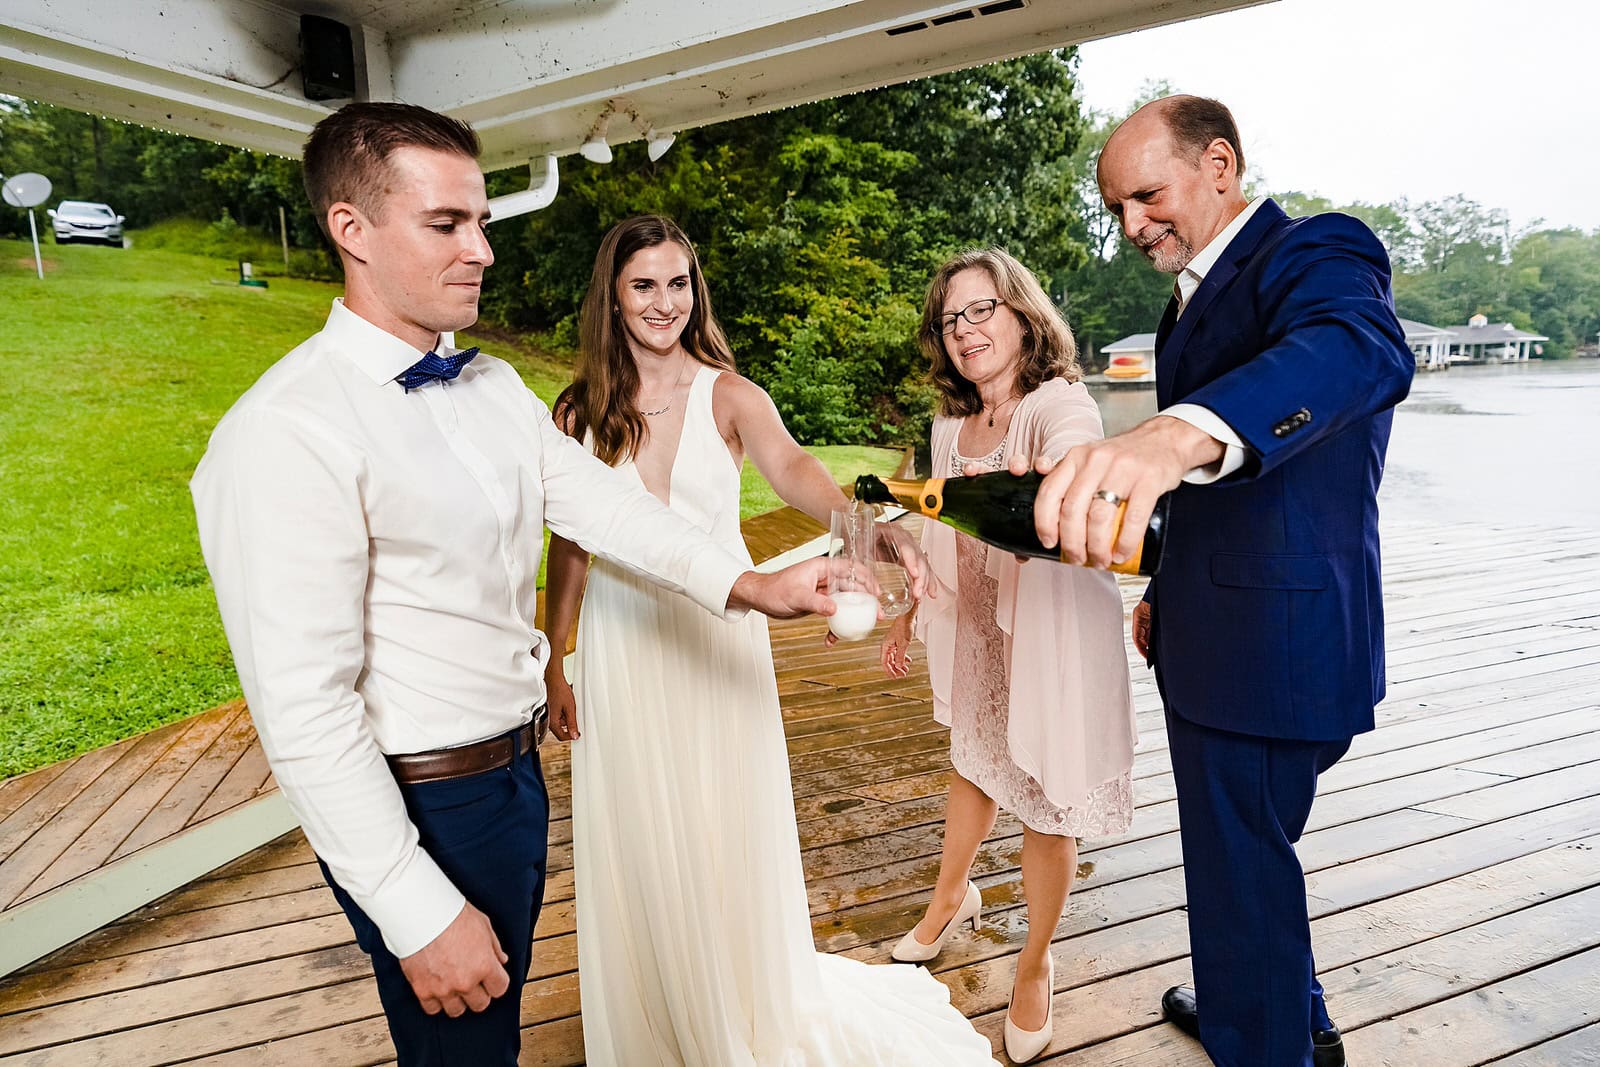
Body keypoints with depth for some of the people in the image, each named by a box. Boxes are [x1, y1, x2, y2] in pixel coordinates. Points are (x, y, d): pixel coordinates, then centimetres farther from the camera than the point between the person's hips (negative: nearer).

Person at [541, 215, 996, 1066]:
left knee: (726, 832, 10)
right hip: (619, 644, 2)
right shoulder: (581, 410, 1)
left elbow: (789, 466, -25)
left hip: (716, 636, -1)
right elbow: (567, 544, 5)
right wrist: (550, 665, 4)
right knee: (635, 844, 12)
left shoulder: (728, 395, -5)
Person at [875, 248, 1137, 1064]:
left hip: (1052, 633, -6)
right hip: (973, 631, 6)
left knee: (1047, 802, 9)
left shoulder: (1061, 405, -19)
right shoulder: (949, 424, 2)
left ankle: (1036, 963, 34)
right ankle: (951, 895, 51)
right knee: (973, 765, 24)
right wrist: (909, 616, 16)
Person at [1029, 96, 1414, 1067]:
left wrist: (1177, 435, -58)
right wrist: (1167, 590, 19)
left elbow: (1359, 351, -41)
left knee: (1239, 863, 6)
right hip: (1219, 631, 10)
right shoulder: (1200, 290, 14)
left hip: (1272, 645, -10)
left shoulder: (1316, 253, -15)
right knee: (1240, 845, 25)